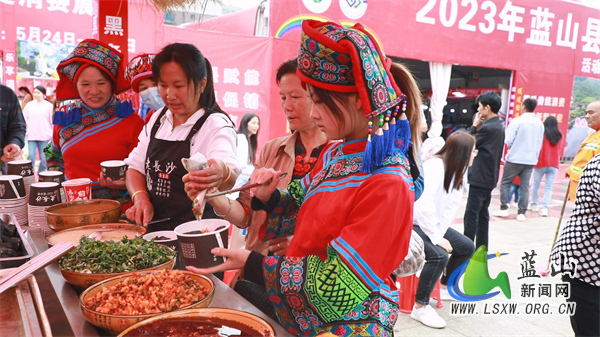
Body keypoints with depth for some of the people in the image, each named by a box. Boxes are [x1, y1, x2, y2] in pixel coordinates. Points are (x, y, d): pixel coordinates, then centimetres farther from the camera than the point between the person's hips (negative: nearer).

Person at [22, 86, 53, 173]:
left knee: (43, 157, 4)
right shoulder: (29, 105, 7)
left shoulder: (49, 106, -1)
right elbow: (24, 119, 10)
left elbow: (52, 120, -1)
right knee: (31, 156, 1)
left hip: (44, 136, -2)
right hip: (31, 135, 2)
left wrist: (52, 134, -2)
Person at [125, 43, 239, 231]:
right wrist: (141, 198, -3)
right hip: (153, 227, 5)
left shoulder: (216, 125, -10)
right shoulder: (157, 120, 10)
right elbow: (136, 168, 17)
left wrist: (221, 173, -50)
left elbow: (230, 177, -27)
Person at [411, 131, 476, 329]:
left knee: (467, 247, 8)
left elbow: (452, 206, 1)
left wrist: (440, 232, -11)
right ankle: (420, 307, -15)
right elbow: (425, 204, -32)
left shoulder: (458, 169, 4)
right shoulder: (435, 166, -24)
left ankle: (447, 283, 32)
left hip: (435, 223, 9)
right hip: (414, 222, -9)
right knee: (439, 255, -28)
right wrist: (436, 237, -28)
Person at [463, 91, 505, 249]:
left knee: (471, 215, -7)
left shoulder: (488, 128, -19)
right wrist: (478, 128, 2)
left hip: (480, 178, -10)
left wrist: (474, 126, -2)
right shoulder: (498, 125, 12)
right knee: (482, 214, 14)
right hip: (489, 177, 10)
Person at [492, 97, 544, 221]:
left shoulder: (517, 121, -13)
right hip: (531, 160, 5)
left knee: (505, 183, 8)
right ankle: (521, 213, 7)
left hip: (515, 158, -5)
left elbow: (508, 140, -13)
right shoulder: (540, 123, 5)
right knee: (524, 186, 7)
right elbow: (540, 143, 10)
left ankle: (503, 209, 7)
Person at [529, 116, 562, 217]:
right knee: (548, 187, 1)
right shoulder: (558, 135, 4)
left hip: (541, 162, -3)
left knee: (536, 184, 12)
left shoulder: (542, 133, -7)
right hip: (554, 164, 3)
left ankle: (534, 205, 20)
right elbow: (558, 150, 12)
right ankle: (545, 208, -8)